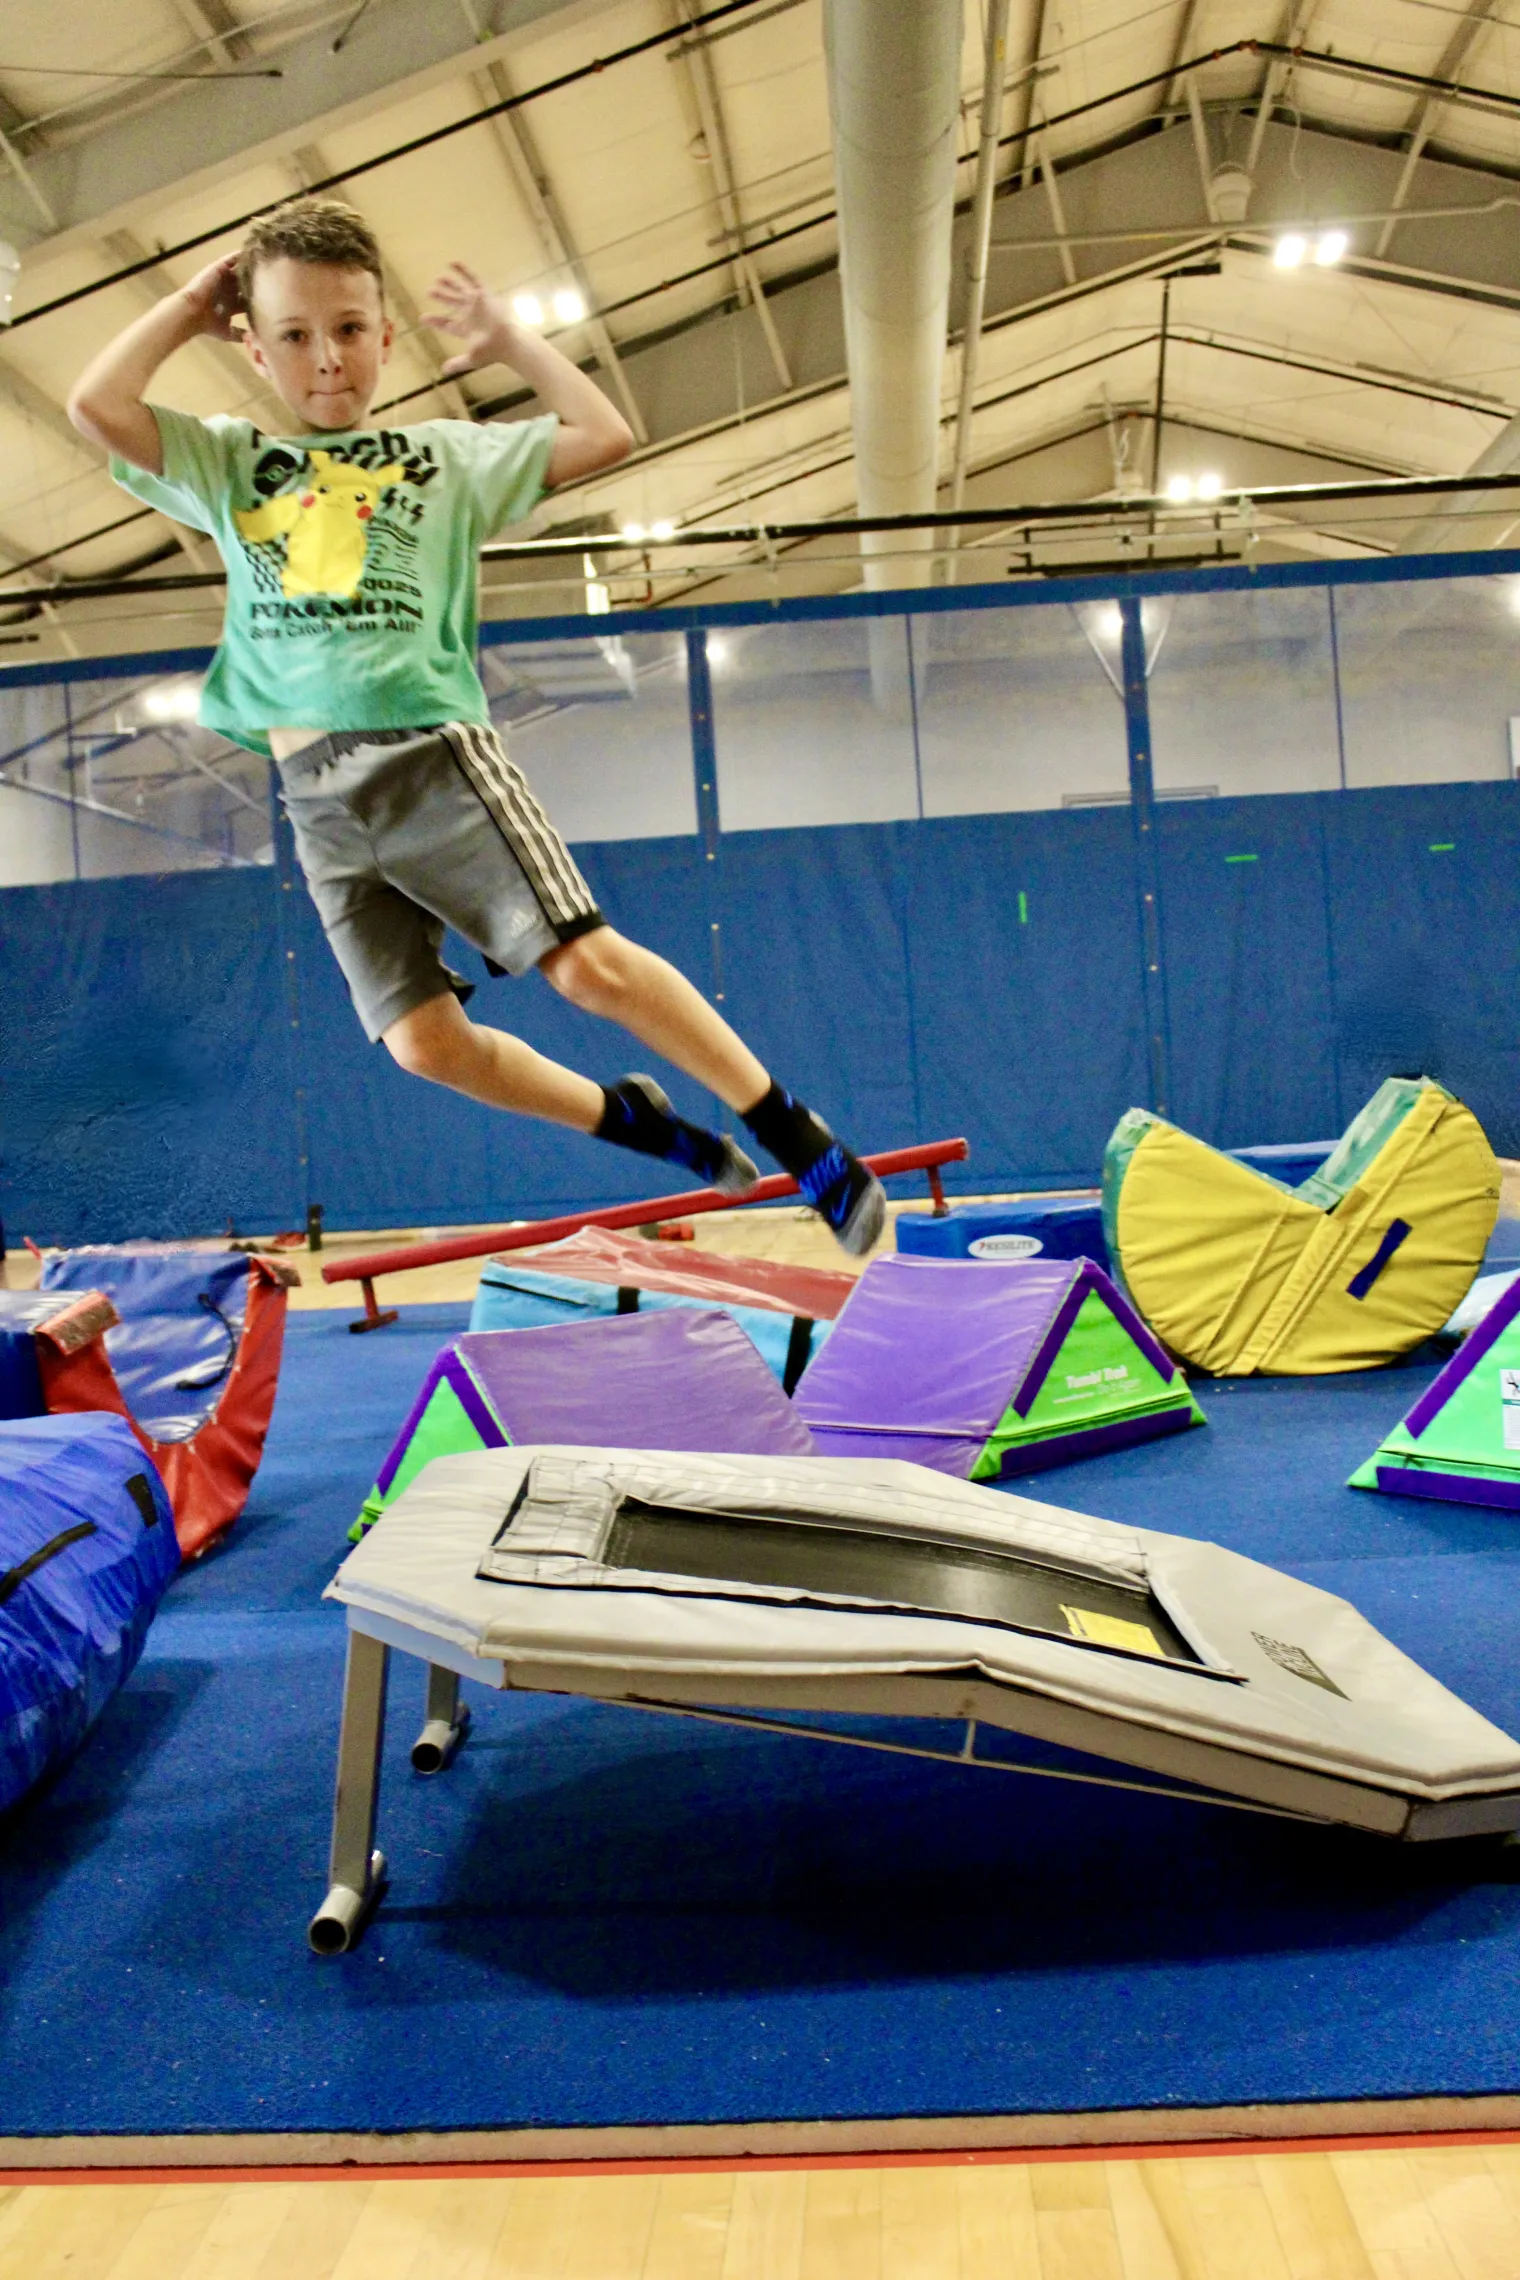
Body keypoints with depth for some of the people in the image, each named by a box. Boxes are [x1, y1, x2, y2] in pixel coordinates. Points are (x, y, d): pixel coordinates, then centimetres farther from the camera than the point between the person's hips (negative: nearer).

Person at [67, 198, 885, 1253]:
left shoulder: (447, 454, 11)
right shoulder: (227, 462, 16)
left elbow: (604, 435, 5)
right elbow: (96, 405, 1)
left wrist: (510, 338, 13)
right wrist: (188, 307, 12)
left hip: (436, 756, -3)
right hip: (319, 796, 3)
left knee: (590, 963, -18)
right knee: (425, 1042, -4)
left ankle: (798, 1138, -7)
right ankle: (642, 1124, 14)